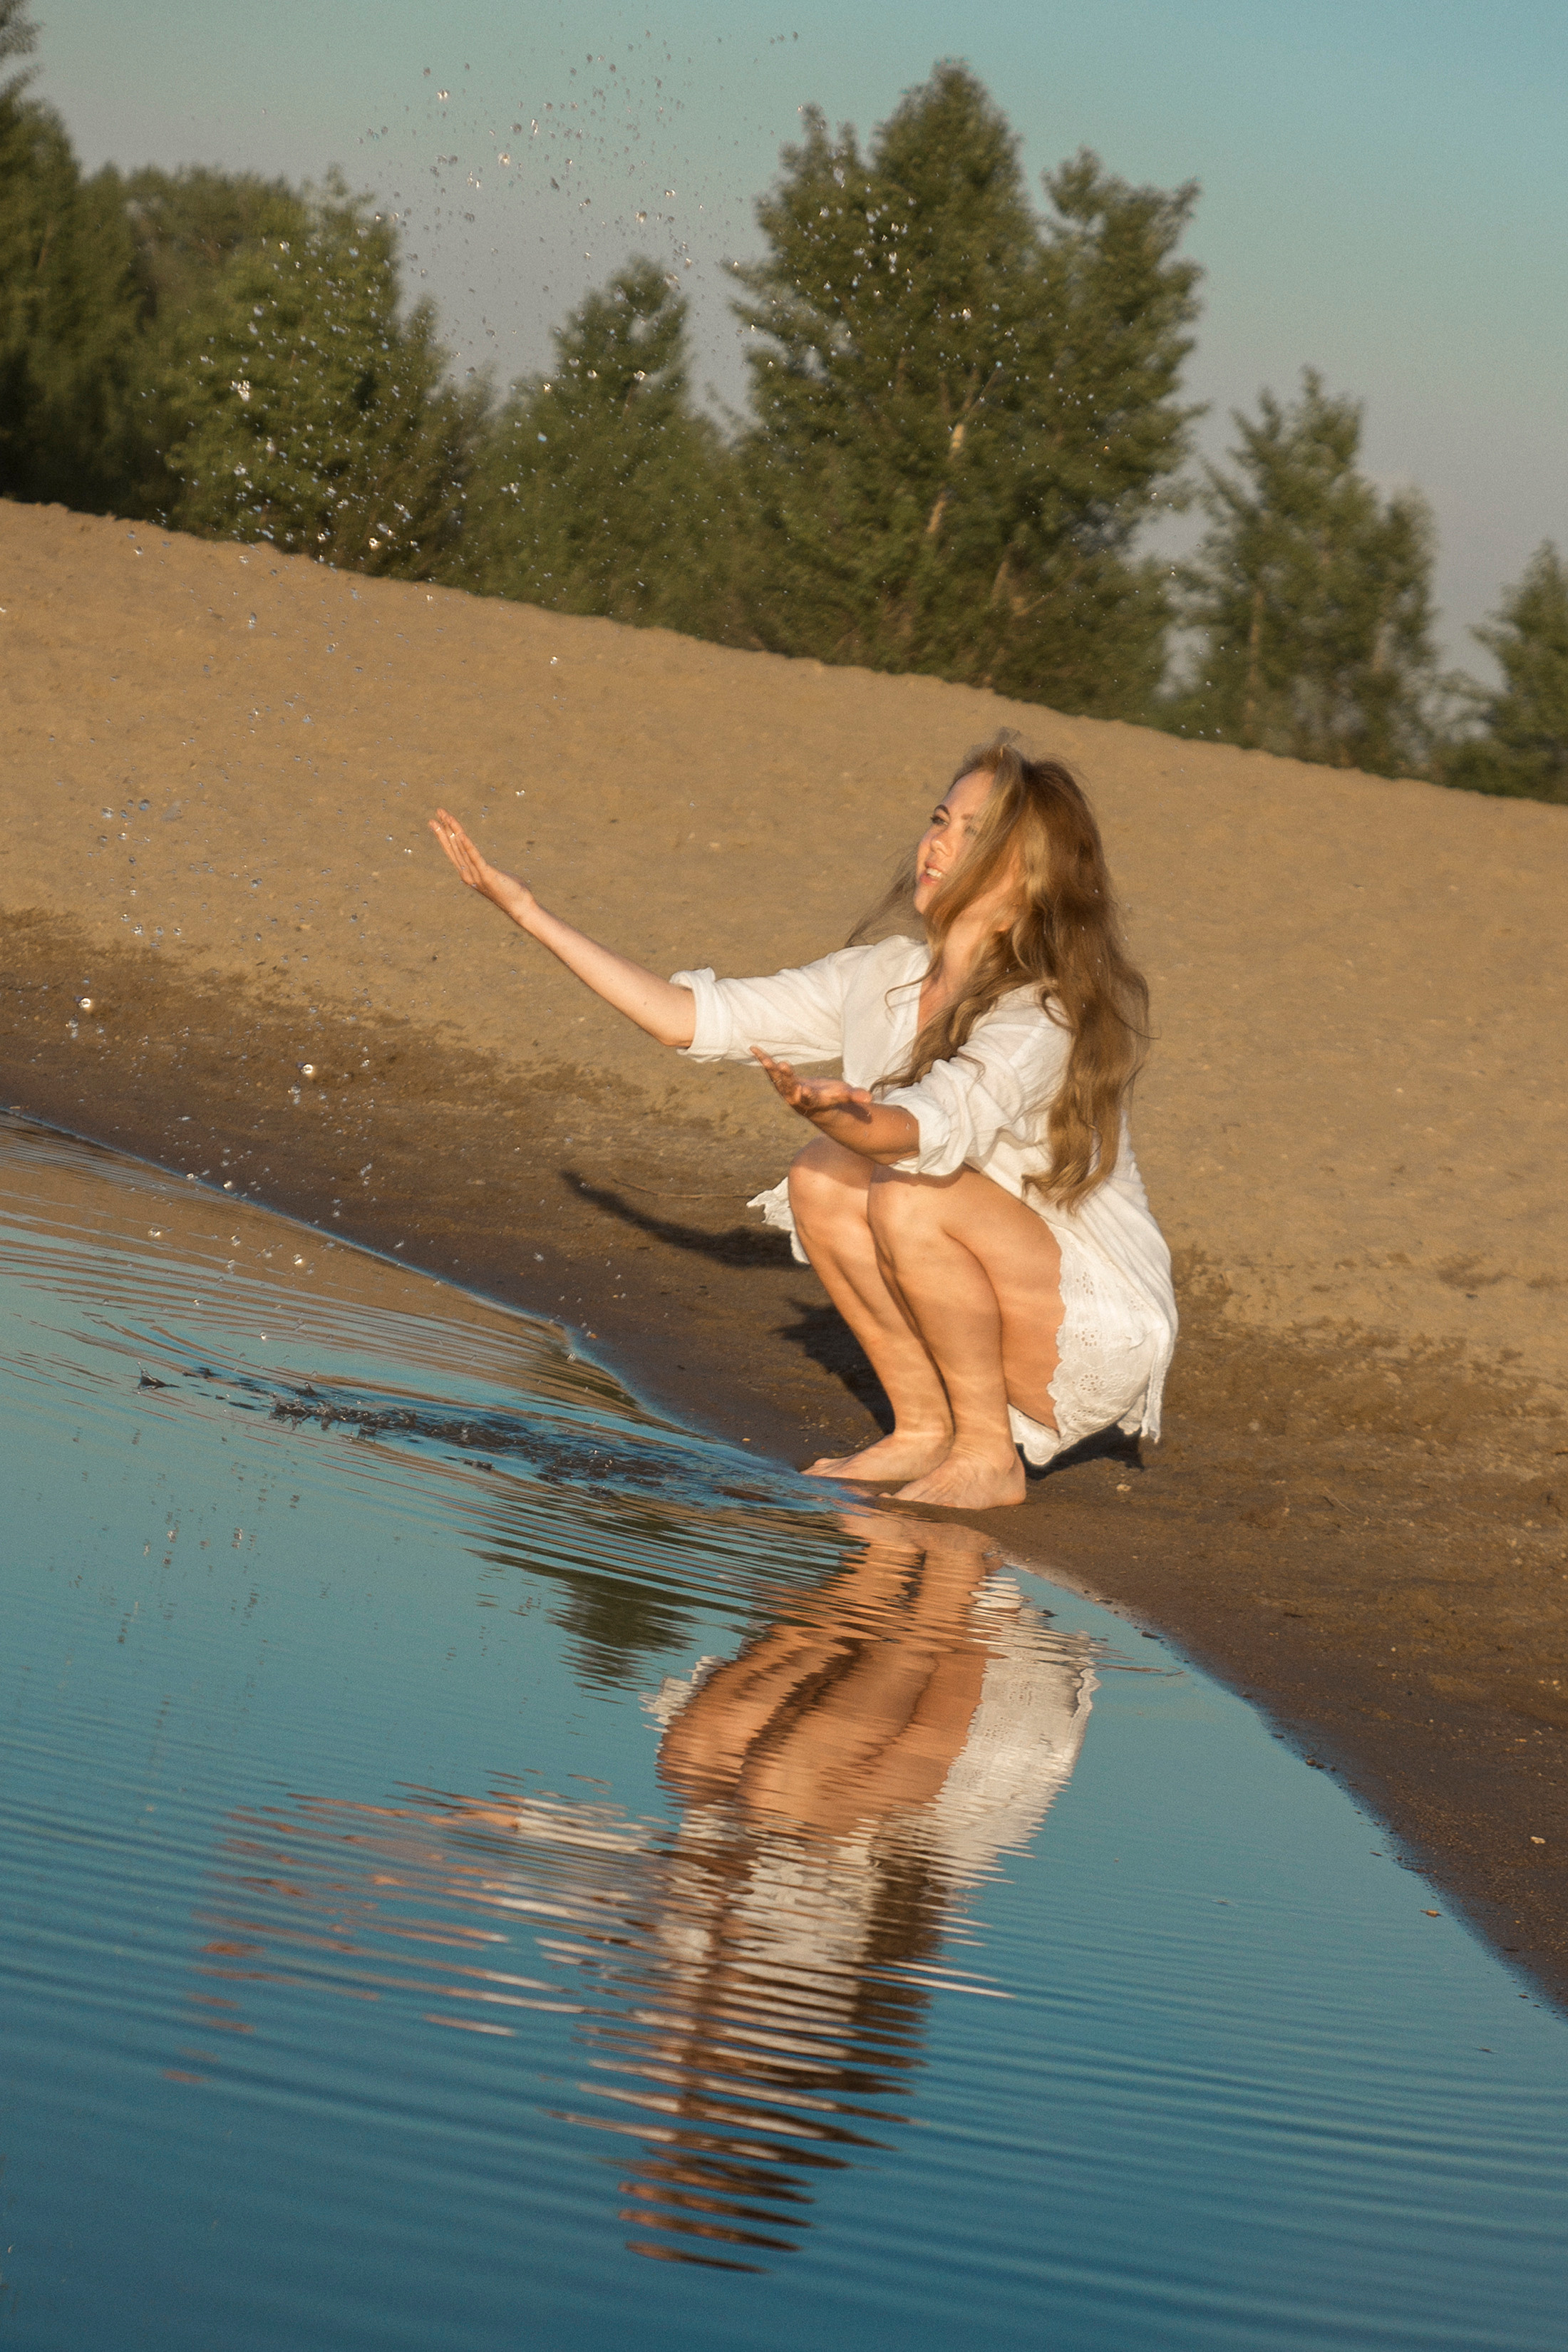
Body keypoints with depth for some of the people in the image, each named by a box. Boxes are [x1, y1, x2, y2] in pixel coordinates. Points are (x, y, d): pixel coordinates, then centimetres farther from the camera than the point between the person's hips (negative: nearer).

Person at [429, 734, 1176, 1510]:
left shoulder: (1041, 1017, -23)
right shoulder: (885, 977, 0)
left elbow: (933, 1128, -43)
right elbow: (694, 1017, 1)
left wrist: (837, 1110, -65)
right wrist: (529, 913, -2)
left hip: (1100, 1341, -7)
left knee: (909, 1197, -28)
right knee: (822, 1178, -11)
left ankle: (989, 1455, -13)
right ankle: (925, 1429, 0)